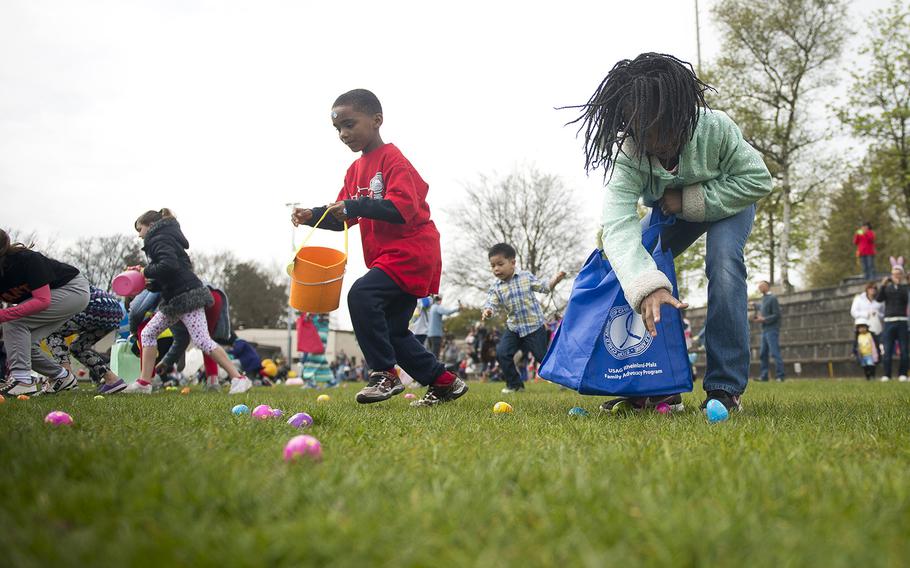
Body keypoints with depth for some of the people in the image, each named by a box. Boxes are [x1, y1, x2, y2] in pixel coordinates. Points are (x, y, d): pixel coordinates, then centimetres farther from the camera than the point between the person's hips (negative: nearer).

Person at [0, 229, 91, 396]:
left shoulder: (27, 259, -31)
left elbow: (43, 300, -35)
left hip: (74, 289, -7)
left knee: (14, 320, -22)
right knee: (24, 342, -9)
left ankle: (21, 379, -23)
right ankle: (61, 376, 13)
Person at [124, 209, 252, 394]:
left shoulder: (159, 240, -8)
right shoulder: (166, 238, 21)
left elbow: (169, 265, -28)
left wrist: (147, 271, -14)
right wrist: (149, 283, 9)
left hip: (187, 297, -11)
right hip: (174, 299, 11)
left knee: (202, 341, -13)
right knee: (147, 333, 10)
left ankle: (239, 379, -12)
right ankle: (144, 382, 10)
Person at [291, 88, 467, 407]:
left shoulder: (392, 159, -12)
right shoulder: (355, 169, 15)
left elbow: (402, 208, -25)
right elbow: (342, 217, 15)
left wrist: (354, 206, -26)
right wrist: (313, 216, -3)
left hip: (411, 250, -10)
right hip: (386, 257, 10)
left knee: (361, 295, -26)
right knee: (392, 331, 9)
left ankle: (384, 374, -16)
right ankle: (444, 383, 20)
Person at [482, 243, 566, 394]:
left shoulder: (526, 276, -6)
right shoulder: (495, 287, -1)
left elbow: (544, 288, 5)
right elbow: (491, 302, -12)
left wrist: (555, 280, -12)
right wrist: (487, 311, -35)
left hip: (534, 325, -3)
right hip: (513, 327, 3)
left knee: (542, 356, 0)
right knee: (502, 353, -9)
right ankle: (514, 384, 8)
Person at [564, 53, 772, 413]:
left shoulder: (715, 128, -37)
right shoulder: (626, 155, -35)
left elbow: (758, 179, -26)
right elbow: (618, 223, -49)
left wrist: (690, 200, -35)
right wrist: (646, 285, -67)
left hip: (727, 201, -3)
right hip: (670, 210, 3)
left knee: (723, 262, -30)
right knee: (635, 268, -13)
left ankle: (726, 387, -23)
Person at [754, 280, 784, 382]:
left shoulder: (773, 298, -7)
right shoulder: (763, 299, 19)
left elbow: (776, 315, -14)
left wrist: (764, 319, -17)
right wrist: (757, 317, 8)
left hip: (772, 330, -9)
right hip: (765, 330, 9)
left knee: (775, 353, -10)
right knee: (763, 354, 7)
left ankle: (780, 376, -10)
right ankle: (764, 375, 11)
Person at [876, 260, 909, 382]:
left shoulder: (905, 287, 8)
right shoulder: (887, 288, 12)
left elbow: (906, 297, -11)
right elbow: (878, 299, -3)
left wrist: (899, 284, -17)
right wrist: (882, 285, -14)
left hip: (902, 322, -1)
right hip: (889, 321, 1)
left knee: (904, 350, -1)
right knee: (887, 350, -3)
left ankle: (902, 374, 7)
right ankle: (886, 375, 0)